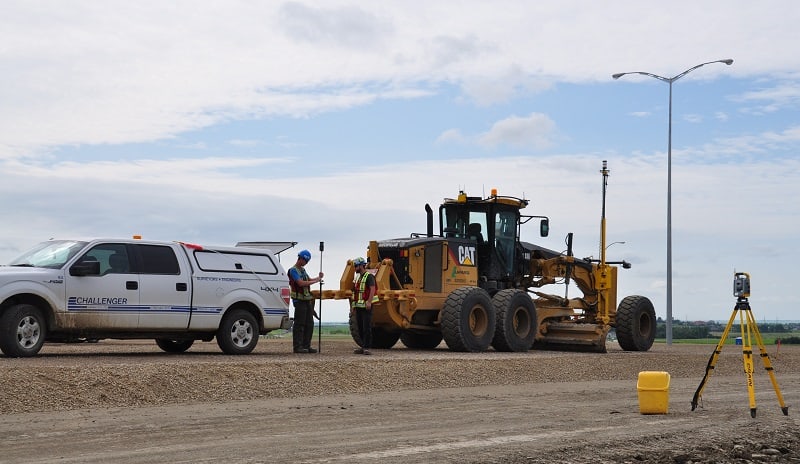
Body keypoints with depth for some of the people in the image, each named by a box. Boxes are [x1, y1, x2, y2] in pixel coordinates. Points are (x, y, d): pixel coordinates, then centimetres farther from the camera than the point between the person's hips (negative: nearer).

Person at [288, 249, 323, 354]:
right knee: (299, 324, -8)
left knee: (309, 324, 9)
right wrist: (315, 281, -16)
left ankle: (306, 346, 13)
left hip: (307, 300, 9)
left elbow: (309, 280, 29)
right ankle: (297, 346, -6)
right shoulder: (293, 270, -11)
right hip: (299, 300, -9)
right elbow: (301, 283, -22)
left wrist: (318, 277, 11)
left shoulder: (303, 270, 19)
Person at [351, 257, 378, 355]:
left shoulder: (369, 276, -9)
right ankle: (363, 347, 13)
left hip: (366, 307, -9)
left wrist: (369, 302, -30)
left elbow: (372, 289, -20)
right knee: (360, 327, 8)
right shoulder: (358, 278, 19)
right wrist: (353, 305, 20)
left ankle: (367, 347, -12)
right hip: (358, 306, 9)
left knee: (367, 327, -10)